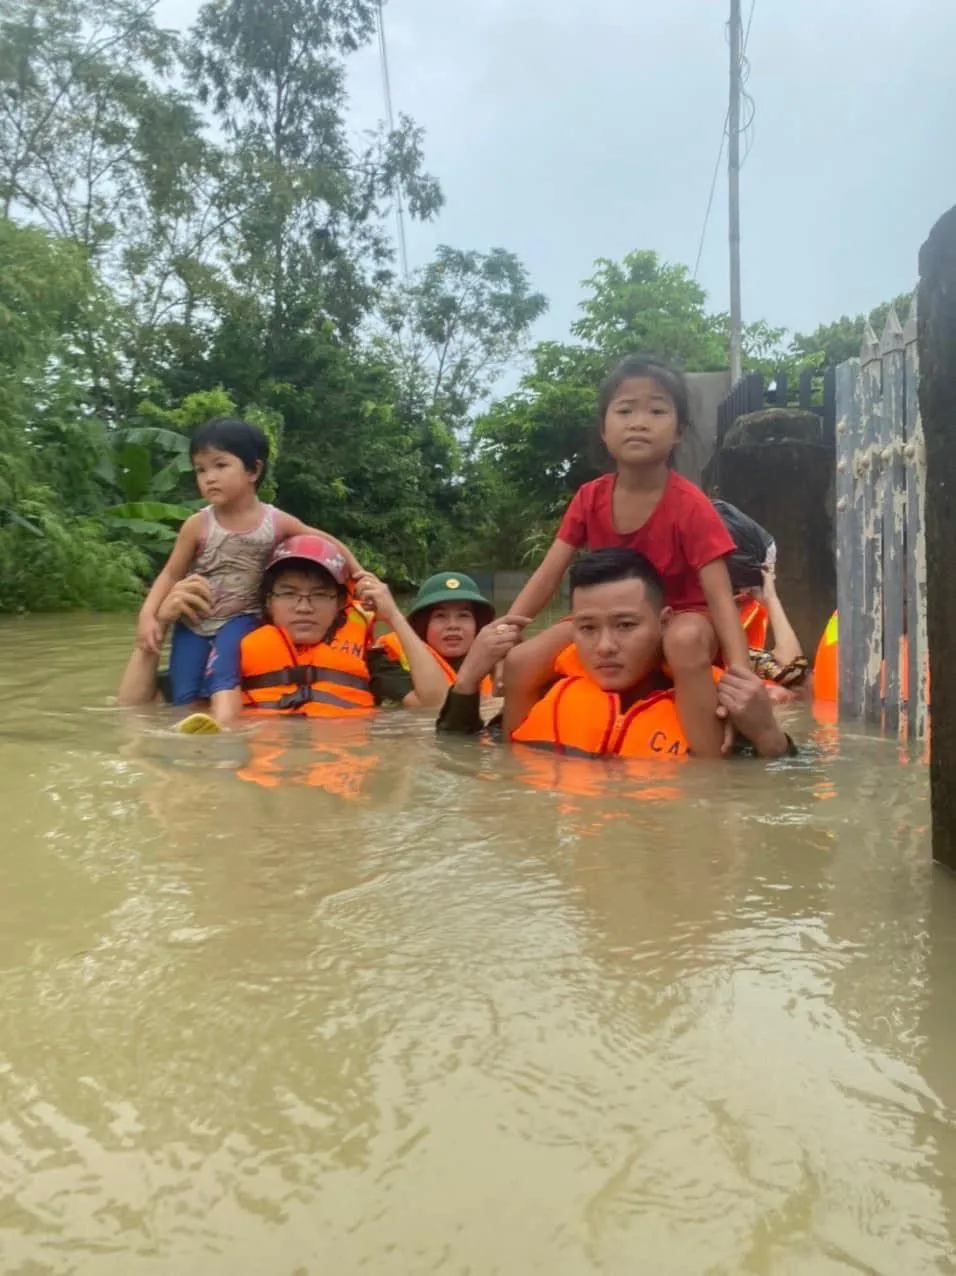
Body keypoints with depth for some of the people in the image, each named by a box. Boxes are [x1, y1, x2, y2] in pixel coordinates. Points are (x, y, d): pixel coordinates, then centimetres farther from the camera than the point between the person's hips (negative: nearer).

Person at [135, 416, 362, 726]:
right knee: (183, 696, -8)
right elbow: (171, 574, -1)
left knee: (222, 674, -30)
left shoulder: (277, 522, -8)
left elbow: (328, 544, 5)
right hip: (193, 622, 3)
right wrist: (148, 614, -14)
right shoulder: (197, 525, -8)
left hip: (240, 619, -2)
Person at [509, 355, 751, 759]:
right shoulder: (590, 498, -8)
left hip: (681, 617, -5)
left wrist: (742, 675, -42)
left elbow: (720, 596, -28)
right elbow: (548, 575, -9)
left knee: (686, 639, -41)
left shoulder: (690, 506, -22)